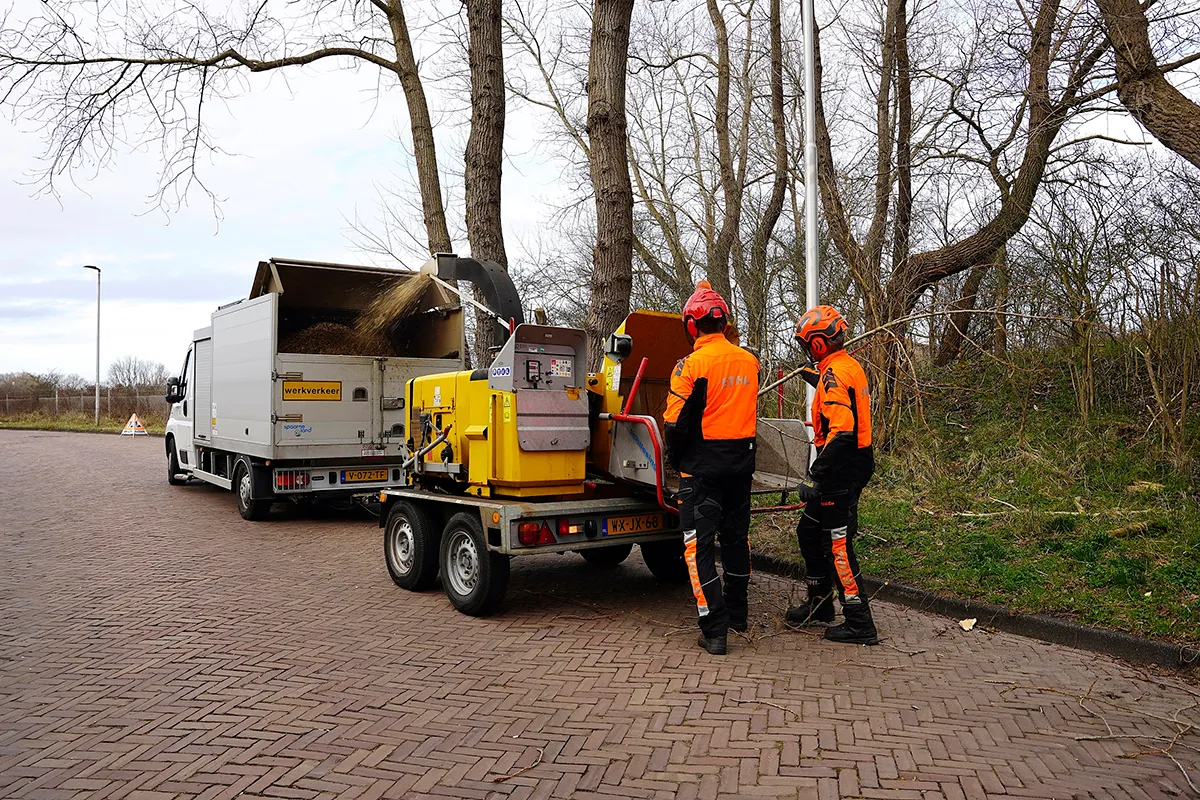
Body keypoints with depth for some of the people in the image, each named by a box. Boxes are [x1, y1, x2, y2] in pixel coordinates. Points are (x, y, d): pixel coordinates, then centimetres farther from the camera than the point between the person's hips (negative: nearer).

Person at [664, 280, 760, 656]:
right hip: (741, 463, 6)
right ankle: (736, 613, 35)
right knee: (736, 537, 19)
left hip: (703, 466, -6)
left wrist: (676, 461, 3)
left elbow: (678, 423, -13)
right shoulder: (750, 362, 3)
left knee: (699, 544, 1)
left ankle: (715, 630, -2)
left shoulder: (692, 364, -15)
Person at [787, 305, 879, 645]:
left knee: (838, 545, -3)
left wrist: (819, 471, -24)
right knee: (809, 532, 20)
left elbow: (841, 432, -28)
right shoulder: (851, 367, 11)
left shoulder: (834, 374, -19)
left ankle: (860, 625, 5)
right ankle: (820, 604, 32)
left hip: (842, 469, -10)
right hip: (853, 464, 10)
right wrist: (817, 381, 35)